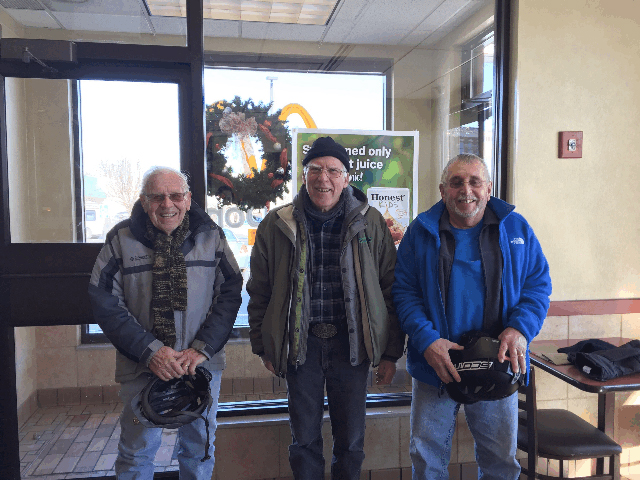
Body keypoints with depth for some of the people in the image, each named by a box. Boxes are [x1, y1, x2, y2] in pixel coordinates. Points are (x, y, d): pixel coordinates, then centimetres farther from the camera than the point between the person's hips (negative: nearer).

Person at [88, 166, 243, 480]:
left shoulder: (211, 236, -1)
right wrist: (150, 350, -15)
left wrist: (202, 349, -13)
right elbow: (105, 303, -6)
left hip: (203, 364, 2)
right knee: (136, 452, 11)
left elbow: (230, 293, -3)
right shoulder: (122, 239, -5)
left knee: (199, 448, 17)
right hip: (142, 365, -1)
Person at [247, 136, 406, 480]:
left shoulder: (370, 223, -1)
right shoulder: (276, 225, 0)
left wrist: (391, 352, 2)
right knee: (304, 439, 13)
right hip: (299, 344, 0)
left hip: (351, 344, 0)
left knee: (351, 441, 13)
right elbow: (259, 292, 7)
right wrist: (263, 346, 7)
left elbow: (391, 290, 2)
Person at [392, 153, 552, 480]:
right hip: (436, 366, -1)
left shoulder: (516, 228, 1)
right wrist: (427, 340, -19)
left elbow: (538, 284, 3)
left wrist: (520, 329, -15)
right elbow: (403, 290, -5)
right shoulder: (421, 231, -3)